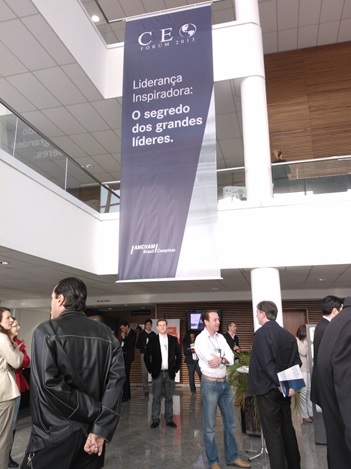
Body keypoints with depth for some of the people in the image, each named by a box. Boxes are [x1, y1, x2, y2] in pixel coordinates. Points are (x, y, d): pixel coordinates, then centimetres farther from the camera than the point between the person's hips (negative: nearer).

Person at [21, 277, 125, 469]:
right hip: (92, 431, 4)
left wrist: (94, 411, -11)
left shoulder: (46, 331, -10)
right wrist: (101, 430, -10)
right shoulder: (106, 334, 0)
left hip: (56, 432, -4)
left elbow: (49, 384, -19)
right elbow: (116, 380, -9)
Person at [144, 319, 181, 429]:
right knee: (156, 398, 4)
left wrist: (176, 368, 1)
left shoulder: (173, 339, 2)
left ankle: (169, 420, 18)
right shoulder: (152, 340, -1)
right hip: (157, 373, -1)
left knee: (169, 398, 8)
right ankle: (155, 420, 14)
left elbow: (179, 355, 7)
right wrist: (150, 369, -2)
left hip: (170, 373, 1)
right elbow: (146, 356, 2)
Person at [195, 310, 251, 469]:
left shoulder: (221, 337, 7)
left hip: (225, 383, 7)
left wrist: (221, 359, -20)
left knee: (230, 422, 16)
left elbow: (231, 357, -3)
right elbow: (212, 361, -22)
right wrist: (224, 358, -9)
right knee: (210, 426, 7)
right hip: (210, 384, -7)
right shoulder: (200, 339, -12)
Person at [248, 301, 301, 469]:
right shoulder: (288, 334, 6)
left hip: (268, 389, -7)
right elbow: (296, 361, 6)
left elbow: (267, 363, -23)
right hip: (284, 389, 7)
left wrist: (278, 383, -16)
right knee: (288, 429, 19)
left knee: (272, 434, 2)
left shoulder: (261, 333, -16)